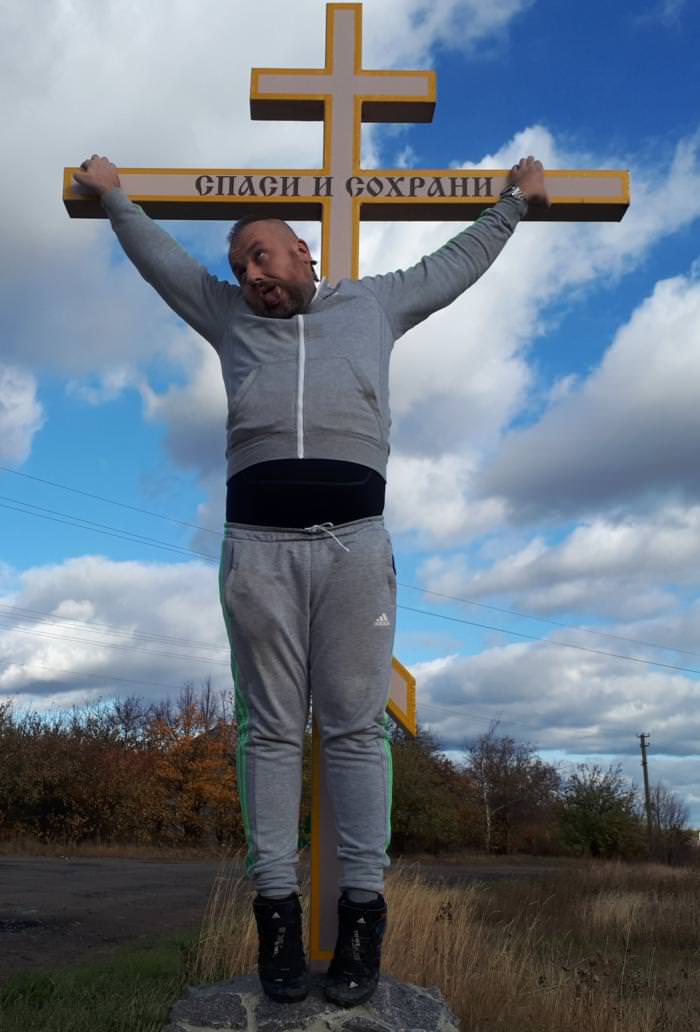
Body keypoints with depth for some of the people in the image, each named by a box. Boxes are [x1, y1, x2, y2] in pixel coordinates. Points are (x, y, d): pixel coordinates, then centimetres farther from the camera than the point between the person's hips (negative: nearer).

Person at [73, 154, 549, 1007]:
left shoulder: (374, 303, 24)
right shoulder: (229, 315, 25)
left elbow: (455, 263, 35)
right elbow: (159, 258, 38)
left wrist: (513, 204, 45)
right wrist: (113, 196, 48)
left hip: (353, 540, -1)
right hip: (257, 544, 1)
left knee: (356, 726, -1)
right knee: (270, 729, 1)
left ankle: (362, 911, 5)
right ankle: (275, 905, 8)